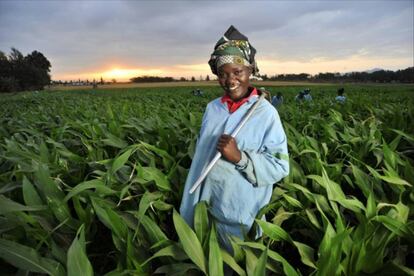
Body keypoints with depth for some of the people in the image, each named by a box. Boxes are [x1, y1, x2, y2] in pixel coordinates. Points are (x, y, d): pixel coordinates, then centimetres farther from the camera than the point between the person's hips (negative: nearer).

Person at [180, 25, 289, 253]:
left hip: (241, 213, -4)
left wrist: (240, 157, -29)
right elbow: (200, 154, 8)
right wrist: (192, 204, 10)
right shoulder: (212, 108, 0)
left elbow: (279, 166, -15)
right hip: (205, 206, 5)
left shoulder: (265, 113, -14)